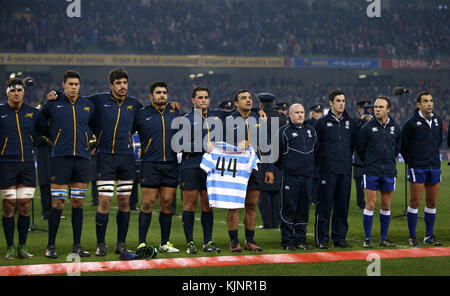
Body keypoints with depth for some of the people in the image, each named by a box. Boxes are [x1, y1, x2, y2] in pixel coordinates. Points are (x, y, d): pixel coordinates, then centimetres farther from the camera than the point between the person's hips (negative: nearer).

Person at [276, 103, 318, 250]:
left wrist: (312, 168, 16)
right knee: (288, 209, -4)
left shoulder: (311, 131, 15)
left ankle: (300, 239, 15)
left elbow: (316, 151, 22)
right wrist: (284, 168, 3)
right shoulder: (284, 131, -2)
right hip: (290, 177, -5)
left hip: (307, 177, 5)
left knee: (303, 210, 8)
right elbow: (277, 153, -1)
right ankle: (287, 241, 1)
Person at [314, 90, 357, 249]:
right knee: (324, 205, -4)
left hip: (345, 170, 4)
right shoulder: (322, 122, 0)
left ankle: (339, 237, 14)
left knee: (342, 205, 6)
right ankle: (322, 239, 1)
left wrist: (346, 157, 13)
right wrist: (321, 160, 2)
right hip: (327, 170, -4)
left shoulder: (350, 122, 12)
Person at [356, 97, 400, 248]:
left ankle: (384, 238, 15)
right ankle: (367, 239, 3)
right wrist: (369, 163, 9)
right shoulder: (367, 127, -4)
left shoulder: (395, 128, 6)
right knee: (370, 204, -4)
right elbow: (360, 149, 4)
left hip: (389, 172, 3)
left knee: (386, 206, 7)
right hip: (371, 172, -3)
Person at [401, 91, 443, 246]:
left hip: (434, 167, 5)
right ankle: (412, 237, 4)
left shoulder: (438, 121, 9)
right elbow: (403, 145, 0)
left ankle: (429, 235, 18)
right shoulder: (411, 123, -8)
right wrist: (411, 161, 6)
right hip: (417, 168, -5)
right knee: (415, 202, -4)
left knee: (432, 203, 8)